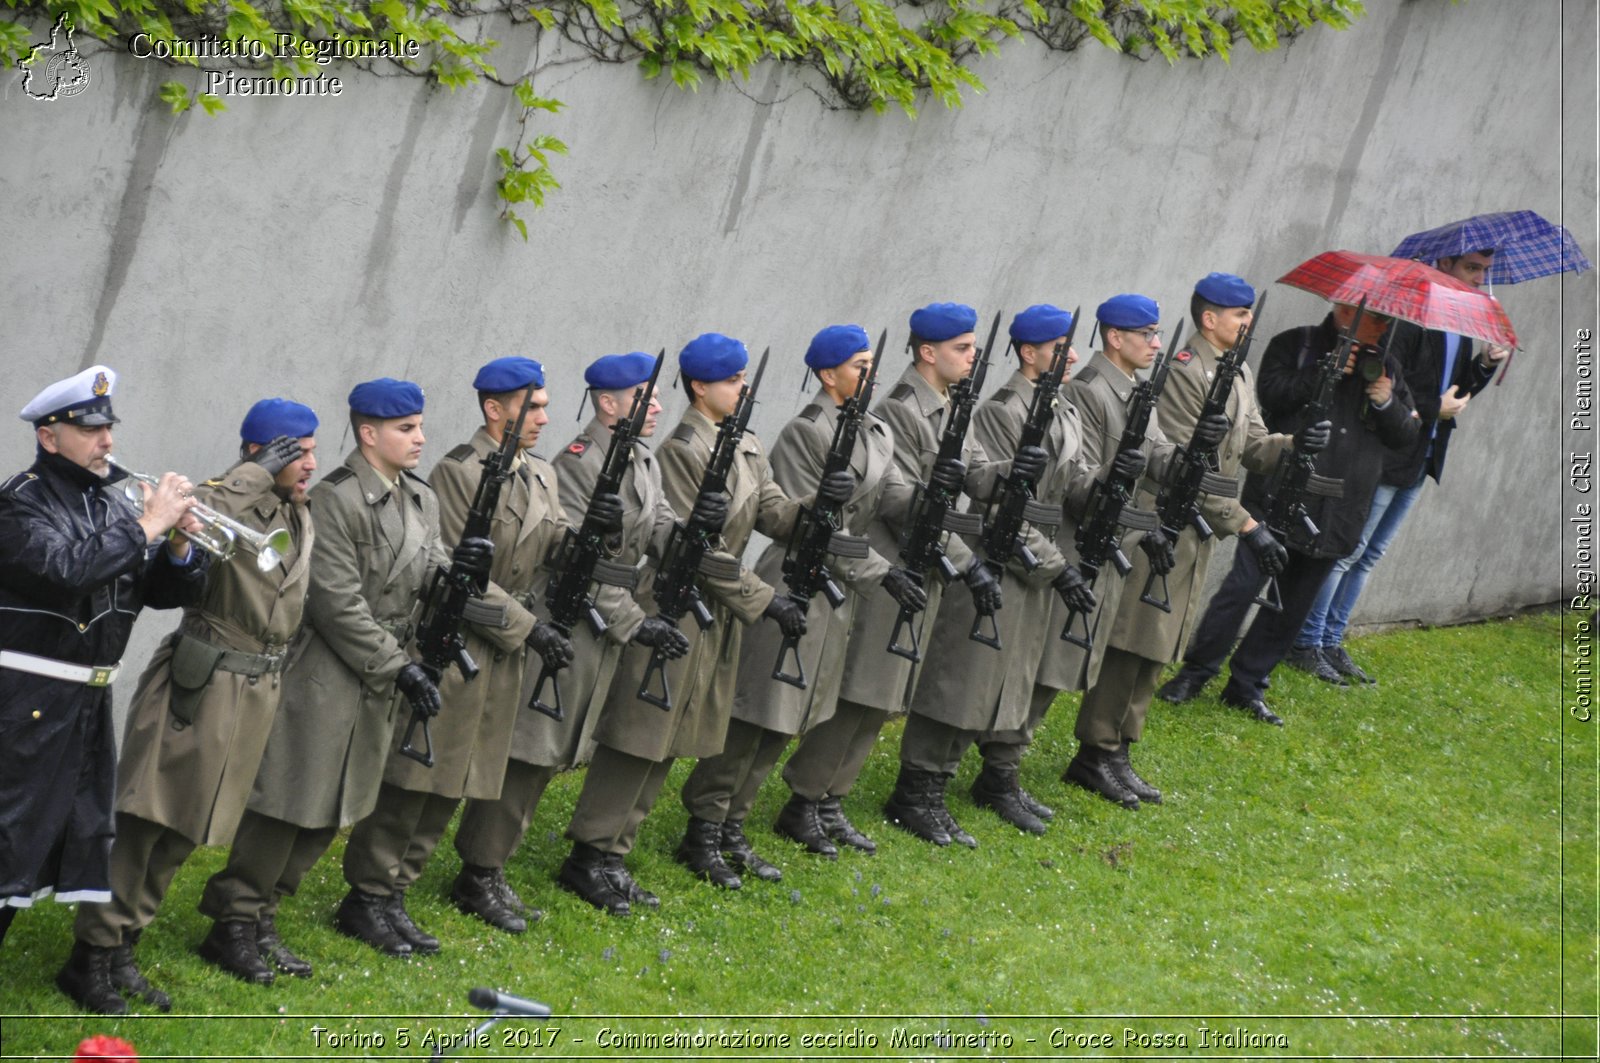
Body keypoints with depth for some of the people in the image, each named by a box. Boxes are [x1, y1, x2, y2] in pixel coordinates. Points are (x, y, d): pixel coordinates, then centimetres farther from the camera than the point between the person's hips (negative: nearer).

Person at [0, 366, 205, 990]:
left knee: (93, 828, 12)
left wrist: (178, 547, -8)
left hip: (91, 697, 7)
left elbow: (168, 591, 13)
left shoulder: (111, 502, 12)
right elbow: (65, 569, -28)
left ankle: (91, 967, 22)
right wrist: (146, 526, -23)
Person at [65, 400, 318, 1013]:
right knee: (147, 817, -7)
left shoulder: (301, 518, 12)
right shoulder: (225, 501, -13)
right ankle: (97, 950, -3)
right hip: (201, 684, -8)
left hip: (261, 688, 8)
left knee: (190, 824, 14)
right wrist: (258, 474, -30)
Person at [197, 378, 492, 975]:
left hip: (382, 675, 8)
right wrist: (399, 666, -18)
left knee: (334, 808, 12)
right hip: (325, 674, -8)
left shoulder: (421, 500, 11)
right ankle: (233, 924, 3)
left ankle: (260, 912, 20)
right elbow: (339, 604, -19)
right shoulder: (335, 500, -16)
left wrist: (457, 569, -11)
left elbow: (424, 581, 12)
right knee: (291, 803, -6)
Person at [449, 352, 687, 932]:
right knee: (526, 750, -6)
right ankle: (479, 877, 1)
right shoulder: (576, 465, -16)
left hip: (606, 629, 9)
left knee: (549, 754, 13)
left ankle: (490, 868, 21)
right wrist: (634, 623, -19)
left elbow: (663, 531, 3)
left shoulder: (644, 462, 13)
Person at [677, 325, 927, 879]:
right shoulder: (804, 436, -14)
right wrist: (880, 573, -20)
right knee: (754, 715, -6)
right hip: (794, 587, -9)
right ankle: (706, 826, 2)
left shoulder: (876, 432, 12)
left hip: (839, 594, 9)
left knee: (785, 720, 12)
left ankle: (731, 825, 19)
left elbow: (894, 495, 2)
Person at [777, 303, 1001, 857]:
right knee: (859, 696, -6)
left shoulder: (951, 409, 14)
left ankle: (830, 805, 18)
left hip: (925, 575, 9)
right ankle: (803, 805, 2)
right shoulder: (901, 413, -16)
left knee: (879, 703, 11)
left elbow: (966, 479, 6)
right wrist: (968, 563, -19)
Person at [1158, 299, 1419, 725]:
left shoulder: (1386, 367, 15)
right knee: (1243, 585, -8)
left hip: (1335, 514, 5)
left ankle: (1247, 686, 17)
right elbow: (1272, 396, -12)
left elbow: (1407, 433, 14)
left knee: (1292, 607, 7)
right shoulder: (1294, 346, 3)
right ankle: (1195, 673, 4)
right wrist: (1325, 372, -16)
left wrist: (1387, 404, -6)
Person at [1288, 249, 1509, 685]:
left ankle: (1331, 644, 21)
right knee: (1346, 551, -3)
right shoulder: (1408, 317, -17)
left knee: (1367, 557, 14)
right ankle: (1306, 645, 4)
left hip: (1417, 464, 9)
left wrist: (1484, 366, 0)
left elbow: (1456, 392, 17)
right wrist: (1435, 409, -15)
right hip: (1384, 457, -9)